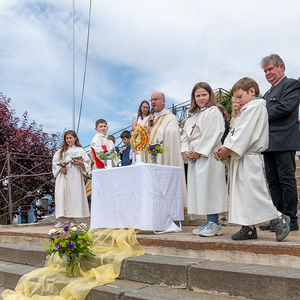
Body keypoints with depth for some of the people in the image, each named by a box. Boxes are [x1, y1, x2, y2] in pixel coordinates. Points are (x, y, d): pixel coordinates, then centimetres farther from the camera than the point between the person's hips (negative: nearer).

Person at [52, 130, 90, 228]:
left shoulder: (80, 150, 9)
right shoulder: (61, 151, 14)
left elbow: (87, 163, 7)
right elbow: (55, 162, 12)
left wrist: (80, 163, -14)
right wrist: (60, 169, -5)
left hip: (75, 176, -1)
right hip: (63, 176, 2)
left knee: (74, 195, -4)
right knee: (61, 194, -9)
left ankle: (72, 219, 5)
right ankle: (62, 218, -4)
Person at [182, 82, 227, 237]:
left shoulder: (213, 112, -1)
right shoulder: (192, 117, 22)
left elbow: (213, 134, -12)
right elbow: (186, 137, 20)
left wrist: (198, 152, -13)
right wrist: (186, 151, 0)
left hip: (208, 156, -8)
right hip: (194, 158, 8)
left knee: (209, 186, -9)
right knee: (198, 188, 6)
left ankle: (214, 224, -3)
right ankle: (209, 223, 14)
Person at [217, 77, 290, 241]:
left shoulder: (255, 106, -8)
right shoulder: (249, 108, 24)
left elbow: (244, 132, -18)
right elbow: (238, 131, 20)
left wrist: (229, 149, -17)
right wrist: (226, 149, 7)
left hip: (249, 158, -10)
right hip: (241, 157, 10)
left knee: (253, 191, -11)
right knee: (242, 192, 8)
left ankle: (279, 220, 1)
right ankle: (249, 228, 13)